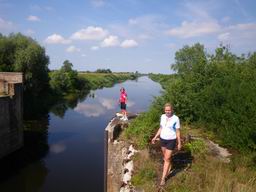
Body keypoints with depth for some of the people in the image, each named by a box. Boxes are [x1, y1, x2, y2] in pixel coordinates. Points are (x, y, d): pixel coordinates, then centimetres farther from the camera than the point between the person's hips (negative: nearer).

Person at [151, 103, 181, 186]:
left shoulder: (176, 118, -16)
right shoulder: (162, 117, -3)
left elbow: (178, 131, -9)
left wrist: (179, 143, -5)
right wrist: (155, 137, 3)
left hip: (171, 141, -5)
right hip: (163, 139, 5)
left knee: (167, 159, -3)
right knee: (165, 156, 21)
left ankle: (163, 178, 6)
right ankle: (169, 167, 49)